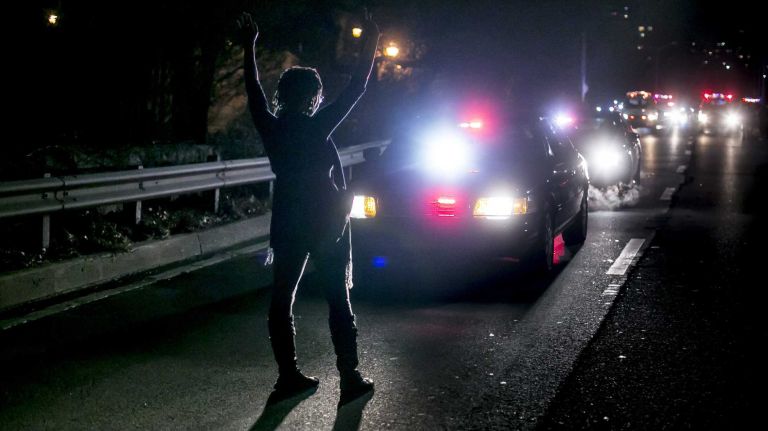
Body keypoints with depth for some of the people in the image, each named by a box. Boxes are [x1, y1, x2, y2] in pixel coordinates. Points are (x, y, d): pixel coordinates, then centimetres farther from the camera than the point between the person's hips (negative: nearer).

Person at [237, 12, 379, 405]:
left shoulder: (271, 127, 0)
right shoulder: (317, 127, -12)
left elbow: (254, 92, 16)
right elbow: (355, 90, -9)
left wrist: (249, 48, 27)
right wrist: (369, 46, -1)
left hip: (287, 224, 4)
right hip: (325, 222, -4)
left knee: (281, 299, 8)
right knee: (338, 300, 0)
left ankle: (288, 375, 8)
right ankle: (349, 379, -1)